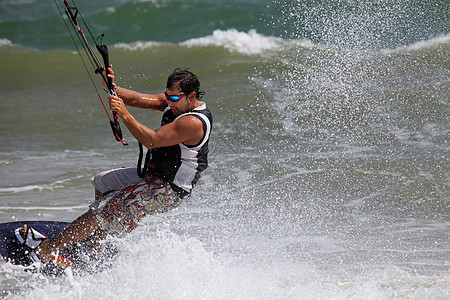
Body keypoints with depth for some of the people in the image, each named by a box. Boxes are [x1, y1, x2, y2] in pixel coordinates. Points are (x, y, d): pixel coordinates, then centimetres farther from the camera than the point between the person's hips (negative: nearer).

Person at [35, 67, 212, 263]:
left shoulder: (194, 122, -26)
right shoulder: (178, 103, 3)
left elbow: (152, 141, -33)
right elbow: (139, 100, -3)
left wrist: (124, 115, -37)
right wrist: (114, 90, -20)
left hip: (166, 192, -11)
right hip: (153, 176, 11)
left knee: (102, 210, -15)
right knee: (102, 182, 28)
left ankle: (49, 249, -11)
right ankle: (95, 252, 29)